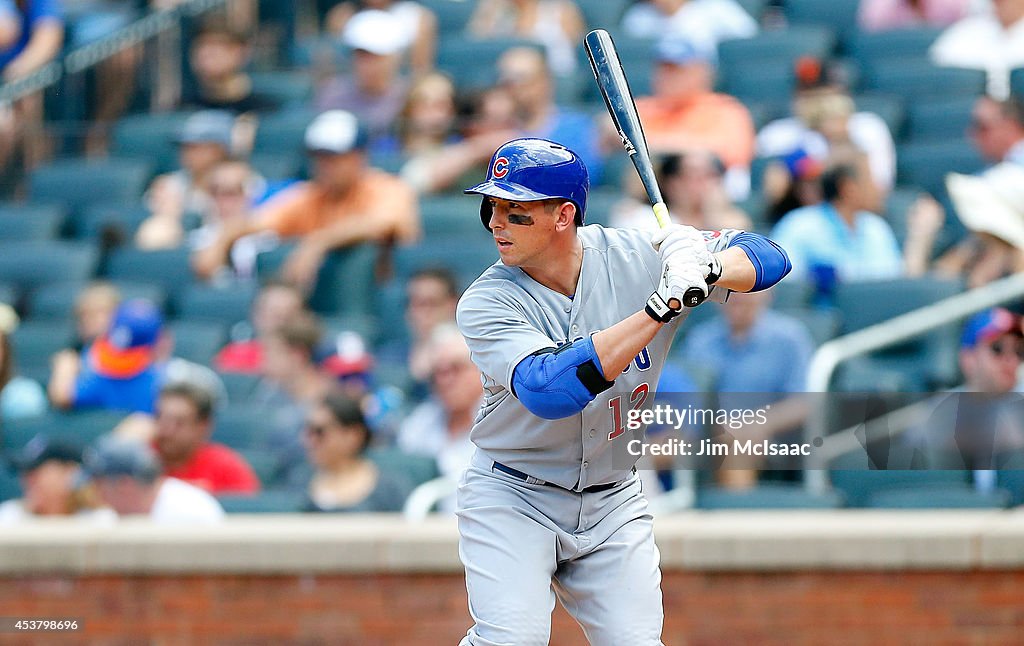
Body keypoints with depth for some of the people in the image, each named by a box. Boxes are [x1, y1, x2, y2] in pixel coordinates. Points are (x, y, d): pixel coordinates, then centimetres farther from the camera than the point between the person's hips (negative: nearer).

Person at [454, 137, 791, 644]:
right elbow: (549, 391, -34)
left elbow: (767, 258, -7)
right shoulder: (487, 302, -17)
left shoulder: (635, 257, -9)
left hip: (614, 506, 3)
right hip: (512, 499, -3)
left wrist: (706, 270, -31)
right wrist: (660, 307, -36)